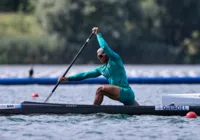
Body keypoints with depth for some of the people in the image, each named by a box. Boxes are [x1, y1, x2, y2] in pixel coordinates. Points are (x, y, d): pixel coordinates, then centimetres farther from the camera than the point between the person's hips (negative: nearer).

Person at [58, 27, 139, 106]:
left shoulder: (115, 59, -2)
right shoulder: (102, 69, 19)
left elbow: (105, 47, -17)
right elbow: (85, 75, 20)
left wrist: (98, 34, -4)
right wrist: (68, 79, 15)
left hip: (126, 92, -9)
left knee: (101, 89, -20)